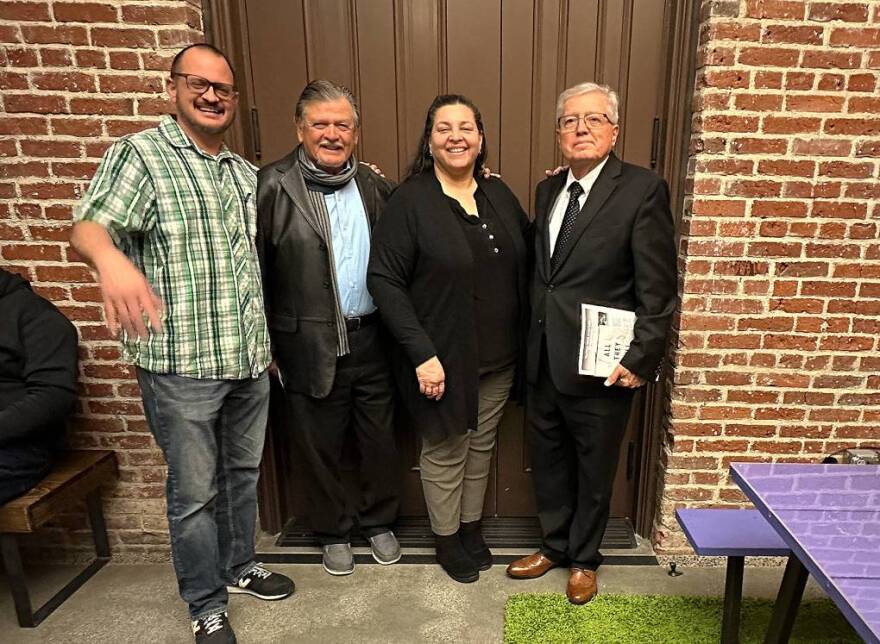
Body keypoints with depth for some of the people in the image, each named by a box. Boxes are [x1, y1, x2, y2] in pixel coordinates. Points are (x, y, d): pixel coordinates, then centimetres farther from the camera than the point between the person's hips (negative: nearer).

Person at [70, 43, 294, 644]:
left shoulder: (246, 172, 13)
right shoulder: (139, 154, -6)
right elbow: (89, 226, -20)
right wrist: (112, 259, -42)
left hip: (250, 360, 6)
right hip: (182, 364, -5)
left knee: (244, 472, 19)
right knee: (195, 491, 8)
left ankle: (239, 565, 42)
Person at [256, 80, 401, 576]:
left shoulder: (374, 185, 5)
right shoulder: (273, 186, -7)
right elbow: (255, 270, -7)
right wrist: (265, 344, -6)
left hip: (372, 339, 3)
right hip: (311, 346, -3)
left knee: (381, 441, 16)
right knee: (322, 449, 15)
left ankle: (379, 521, 41)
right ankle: (334, 532, 38)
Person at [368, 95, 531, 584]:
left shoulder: (499, 194, 5)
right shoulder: (410, 201, -12)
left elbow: (526, 260, 10)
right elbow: (385, 280, -16)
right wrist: (421, 353, -21)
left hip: (499, 358, 5)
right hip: (442, 358, -5)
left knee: (482, 445, 21)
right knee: (446, 453, 13)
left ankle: (471, 526, 45)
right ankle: (447, 539, 38)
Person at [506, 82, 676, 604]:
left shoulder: (643, 190, -11)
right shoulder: (548, 190, 8)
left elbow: (658, 290, -13)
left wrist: (641, 360, -16)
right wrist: (531, 344, 8)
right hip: (544, 361, 6)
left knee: (593, 471, 15)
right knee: (548, 462, 20)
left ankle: (584, 559, 39)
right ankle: (554, 546, 44)